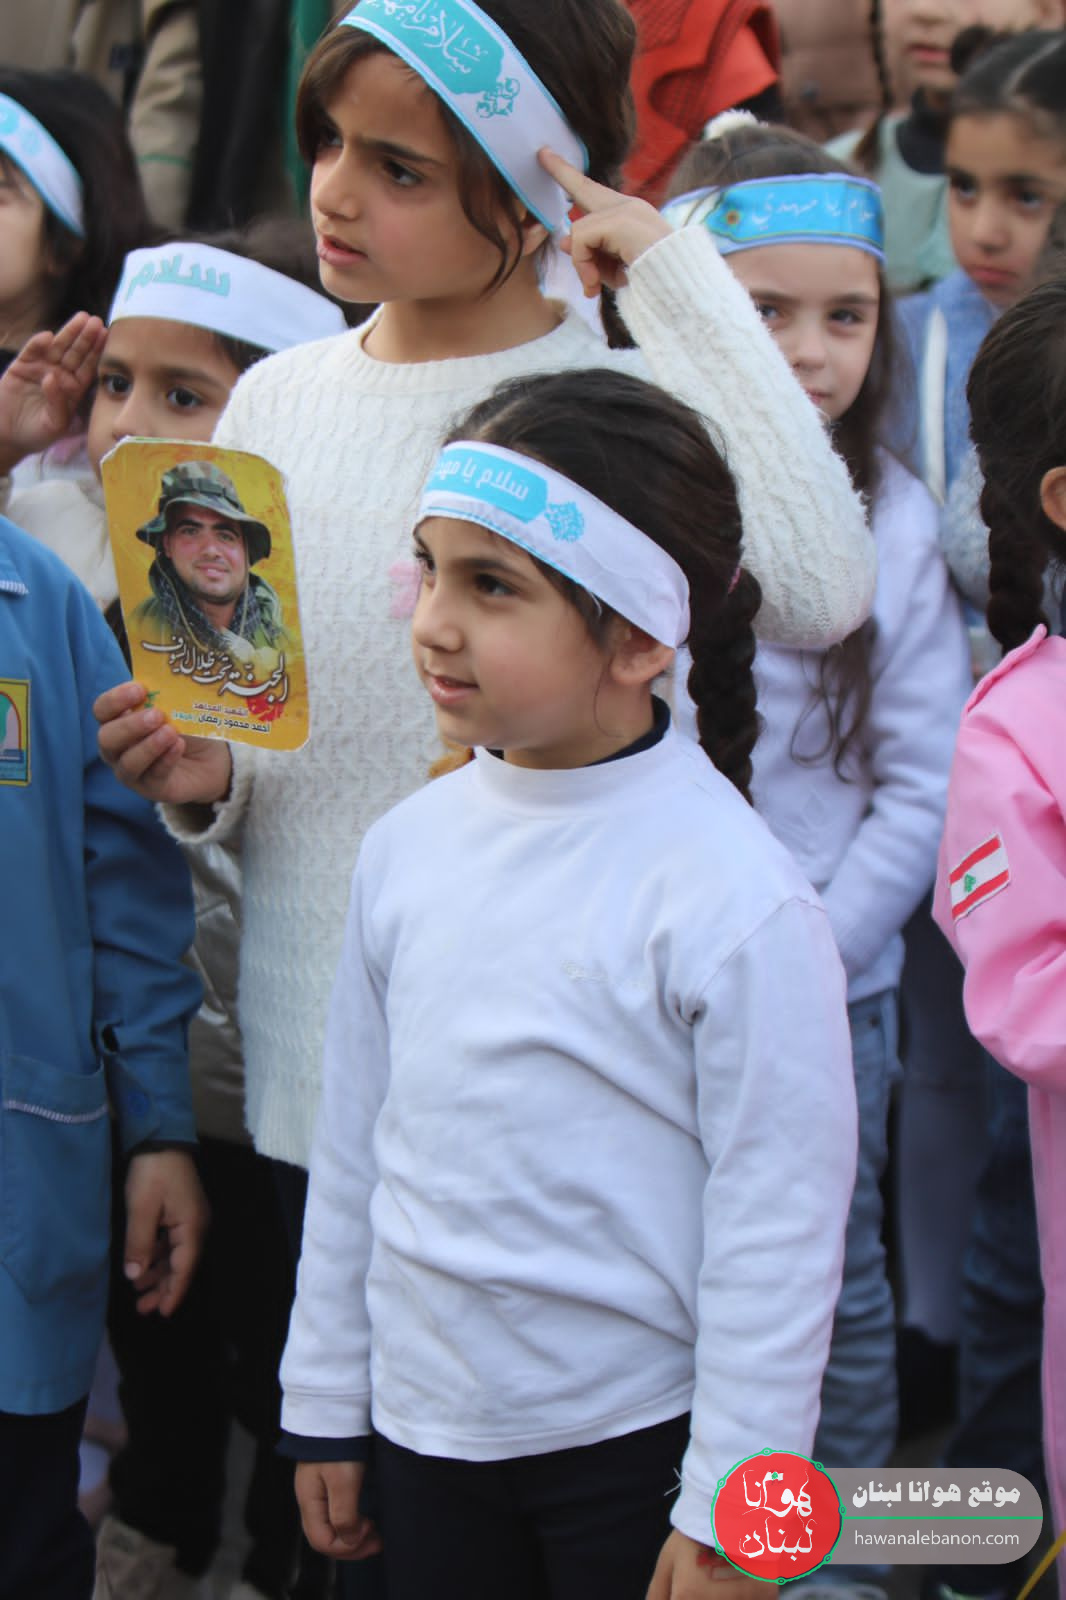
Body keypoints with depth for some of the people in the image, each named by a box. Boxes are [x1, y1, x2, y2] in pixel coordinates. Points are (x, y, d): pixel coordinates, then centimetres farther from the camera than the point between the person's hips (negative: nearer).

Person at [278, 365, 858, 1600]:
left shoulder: (735, 902, -19)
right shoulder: (409, 847, -1)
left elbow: (778, 1231, -14)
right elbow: (353, 1137, 9)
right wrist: (325, 1403, 13)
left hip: (636, 1449, -5)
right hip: (424, 1417, 5)